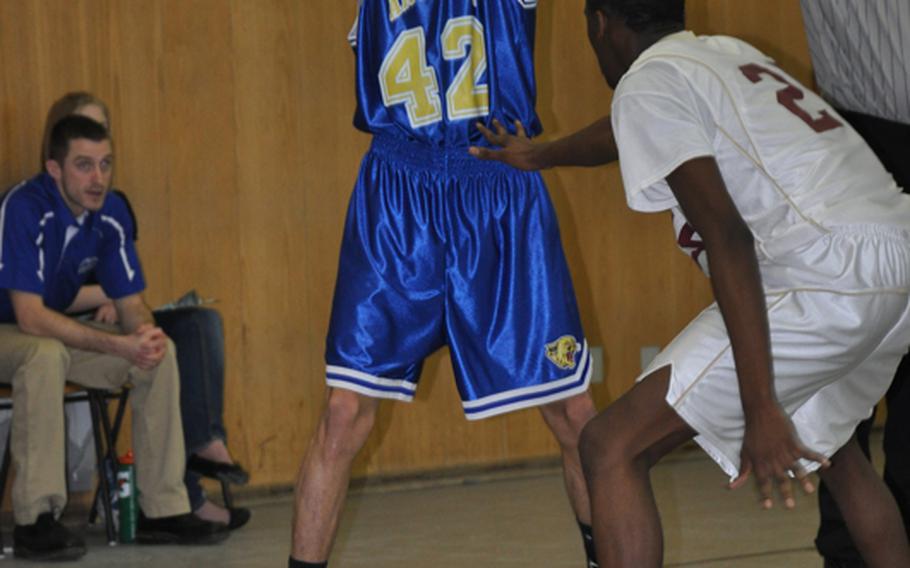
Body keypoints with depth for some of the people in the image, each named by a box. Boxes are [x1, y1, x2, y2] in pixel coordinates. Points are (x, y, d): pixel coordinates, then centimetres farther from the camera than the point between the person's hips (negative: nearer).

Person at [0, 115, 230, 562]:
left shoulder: (110, 213, -6)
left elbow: (131, 303, 0)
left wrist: (145, 332, -25)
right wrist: (118, 345, -37)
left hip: (52, 332, 7)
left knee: (160, 353, -10)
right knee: (46, 354, -39)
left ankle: (163, 509, -4)